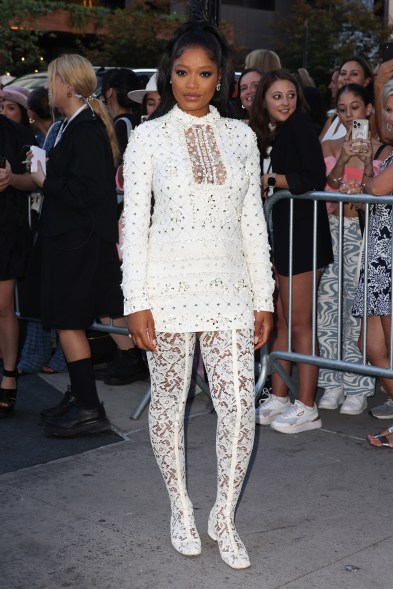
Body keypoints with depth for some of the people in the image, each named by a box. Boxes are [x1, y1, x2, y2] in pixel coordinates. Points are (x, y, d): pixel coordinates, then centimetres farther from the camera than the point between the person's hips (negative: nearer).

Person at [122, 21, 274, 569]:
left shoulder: (240, 135, 7)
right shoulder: (148, 136, -1)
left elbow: (253, 220, 8)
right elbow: (134, 222, -3)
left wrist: (263, 298, 5)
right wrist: (136, 302, -8)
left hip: (229, 283, 2)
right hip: (169, 282, -2)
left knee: (239, 406, -2)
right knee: (169, 401, 9)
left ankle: (224, 517, 18)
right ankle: (181, 507, 30)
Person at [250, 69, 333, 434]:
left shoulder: (299, 126, -7)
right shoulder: (270, 134, 15)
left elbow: (314, 178, -16)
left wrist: (271, 180, -9)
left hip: (301, 232, -7)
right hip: (278, 232, 7)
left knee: (299, 324, -3)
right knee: (279, 321, 10)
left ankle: (306, 408, 5)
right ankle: (278, 400, 18)